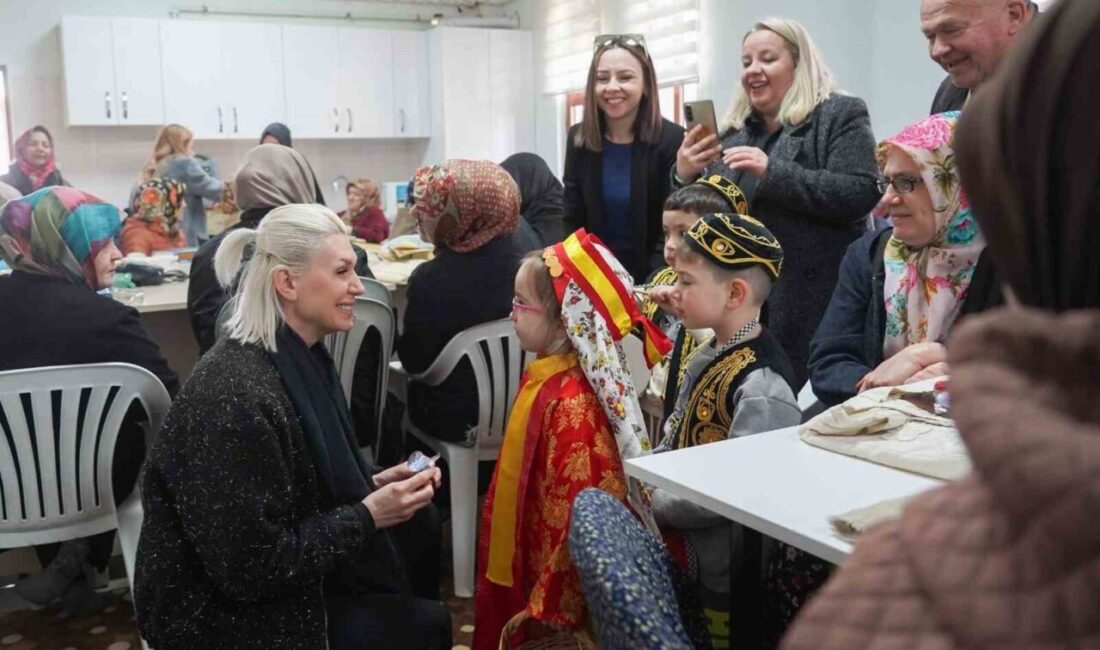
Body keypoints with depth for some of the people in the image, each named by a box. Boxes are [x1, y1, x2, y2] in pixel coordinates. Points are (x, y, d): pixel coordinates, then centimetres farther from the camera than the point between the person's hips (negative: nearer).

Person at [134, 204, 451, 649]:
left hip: (288, 577, 8)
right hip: (228, 612, -8)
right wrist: (368, 515, -20)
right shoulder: (234, 396, -27)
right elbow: (253, 566, -24)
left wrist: (373, 485, -5)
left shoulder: (302, 359, 0)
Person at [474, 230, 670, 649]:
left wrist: (548, 609, -19)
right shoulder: (547, 375, 1)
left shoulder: (571, 401, -27)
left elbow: (577, 518, -26)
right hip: (525, 563, 8)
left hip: (554, 585, -8)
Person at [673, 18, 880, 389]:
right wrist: (684, 176, -4)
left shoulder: (840, 116, 0)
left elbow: (860, 194, -16)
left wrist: (772, 171, -22)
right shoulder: (734, 130, 16)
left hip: (815, 302, -5)